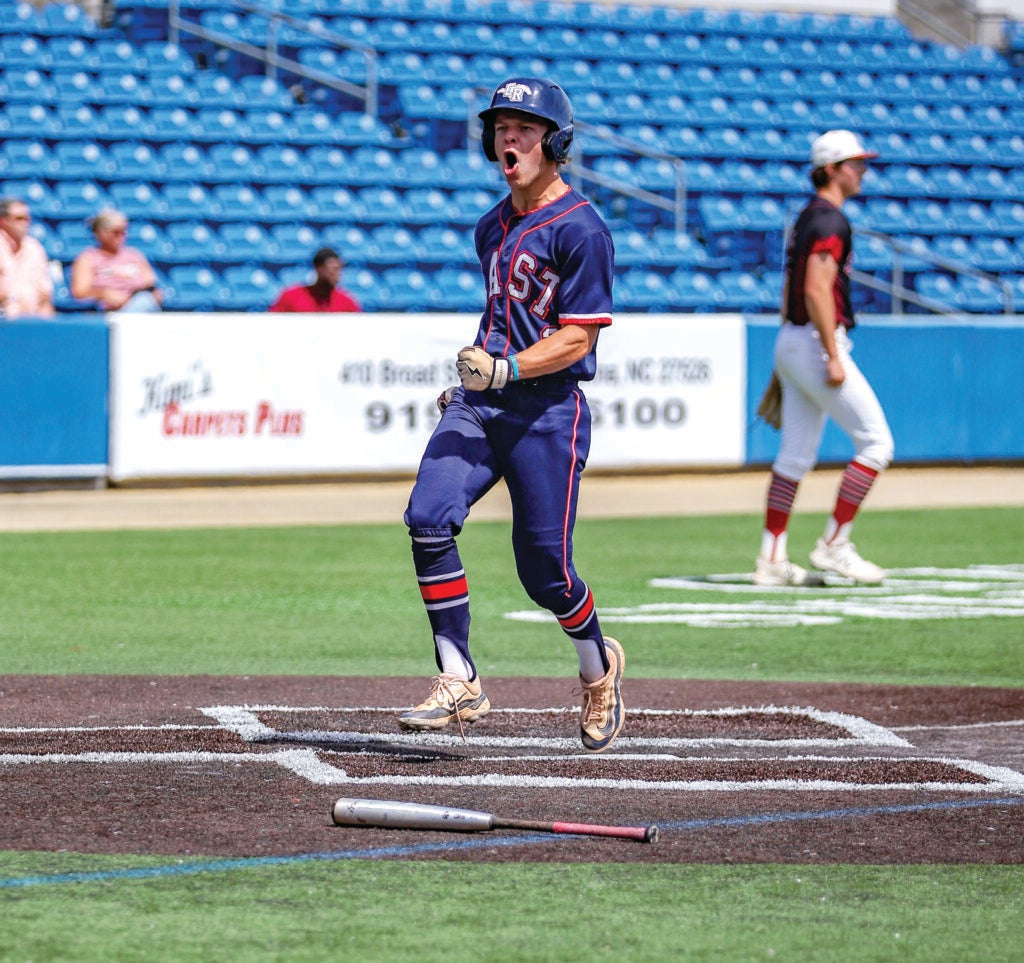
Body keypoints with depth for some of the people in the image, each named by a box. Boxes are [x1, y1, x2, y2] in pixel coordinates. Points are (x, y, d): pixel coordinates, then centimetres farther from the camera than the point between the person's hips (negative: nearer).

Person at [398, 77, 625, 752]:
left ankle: (598, 665, 27)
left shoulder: (580, 229, -9)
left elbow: (578, 336, -13)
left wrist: (507, 370, -24)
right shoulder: (492, 227, 15)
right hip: (481, 401, 7)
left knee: (543, 567, -3)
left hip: (548, 408, -7)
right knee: (429, 519, -16)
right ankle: (459, 684, -13)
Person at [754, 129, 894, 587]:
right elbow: (816, 291, -23)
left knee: (796, 455, 10)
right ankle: (834, 544, -6)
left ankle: (771, 561, 9)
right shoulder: (830, 220, -13)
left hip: (790, 341, 10)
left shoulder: (807, 218, 17)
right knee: (876, 442, -6)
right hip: (816, 343, -10)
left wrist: (785, 364, 24)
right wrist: (833, 358, -24)